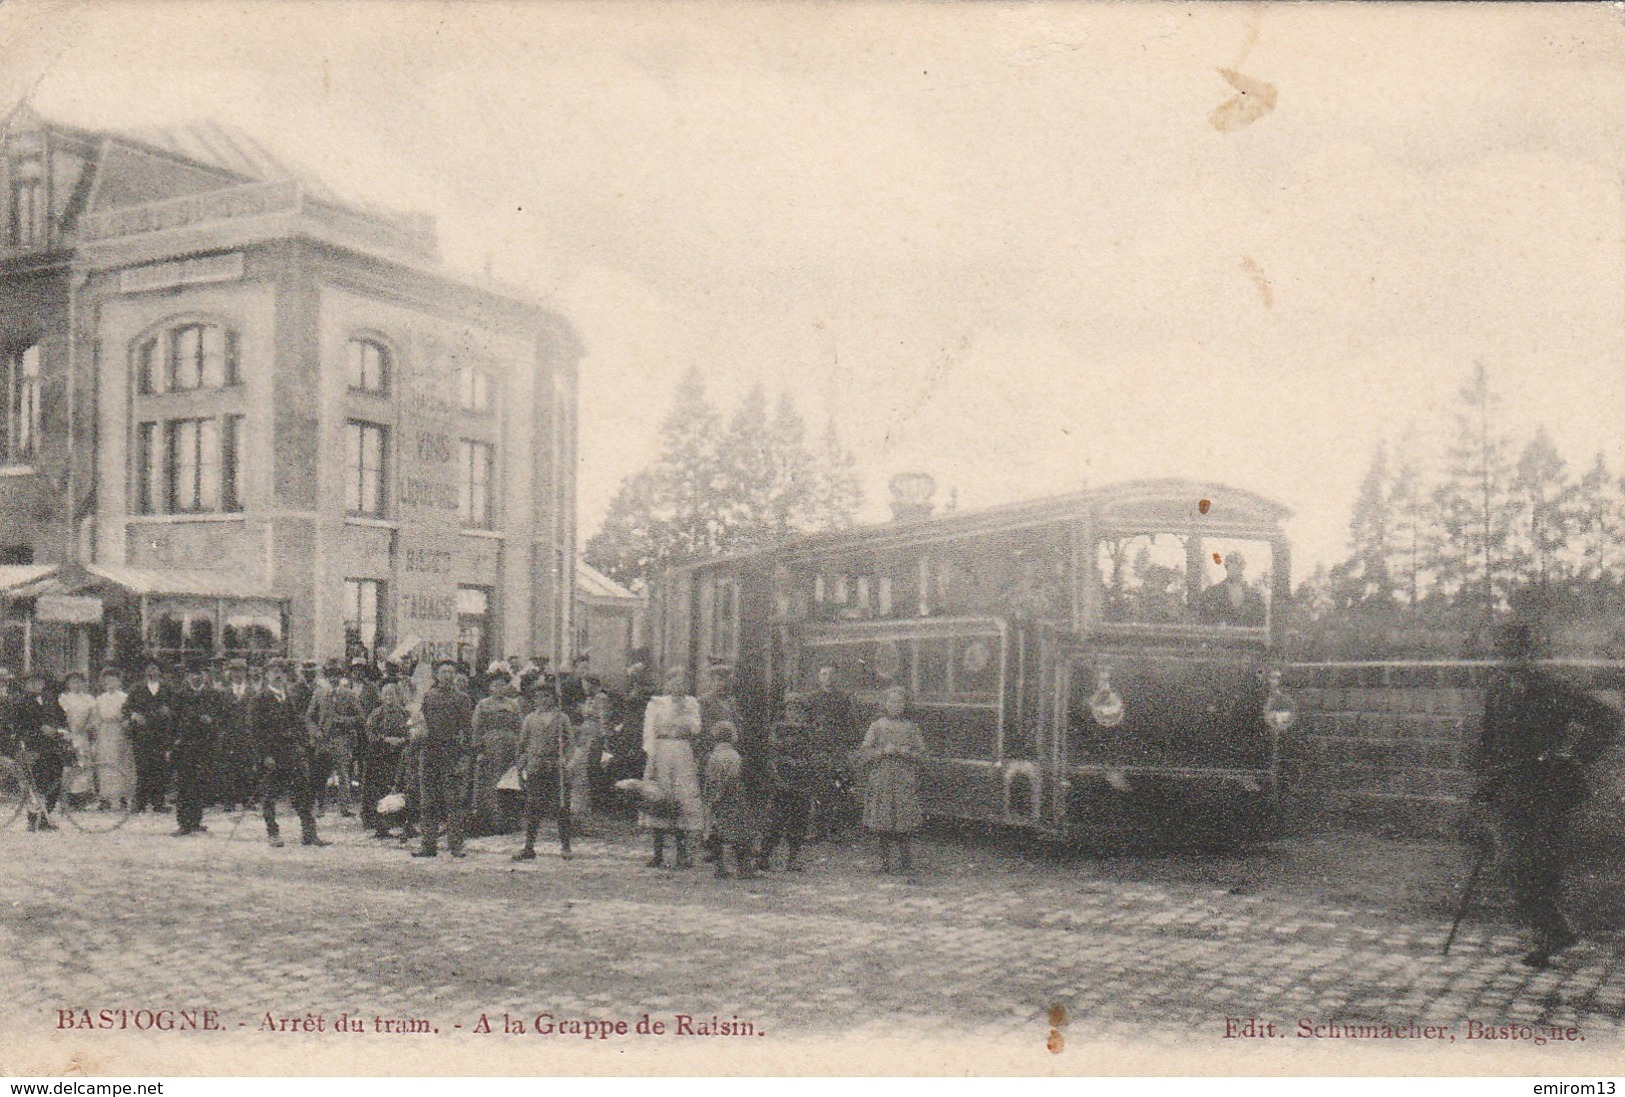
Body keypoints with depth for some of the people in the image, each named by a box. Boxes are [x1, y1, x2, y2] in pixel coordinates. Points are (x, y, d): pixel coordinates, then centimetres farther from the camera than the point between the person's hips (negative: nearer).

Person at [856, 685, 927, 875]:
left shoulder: (911, 728, 10)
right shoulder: (876, 727, 6)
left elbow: (922, 753, 9)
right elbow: (862, 754, 2)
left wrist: (906, 752, -9)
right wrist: (883, 751, -12)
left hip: (906, 781, 1)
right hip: (881, 780, -1)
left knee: (906, 824, -5)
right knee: (882, 824, -1)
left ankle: (906, 863, 3)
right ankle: (884, 862, 8)